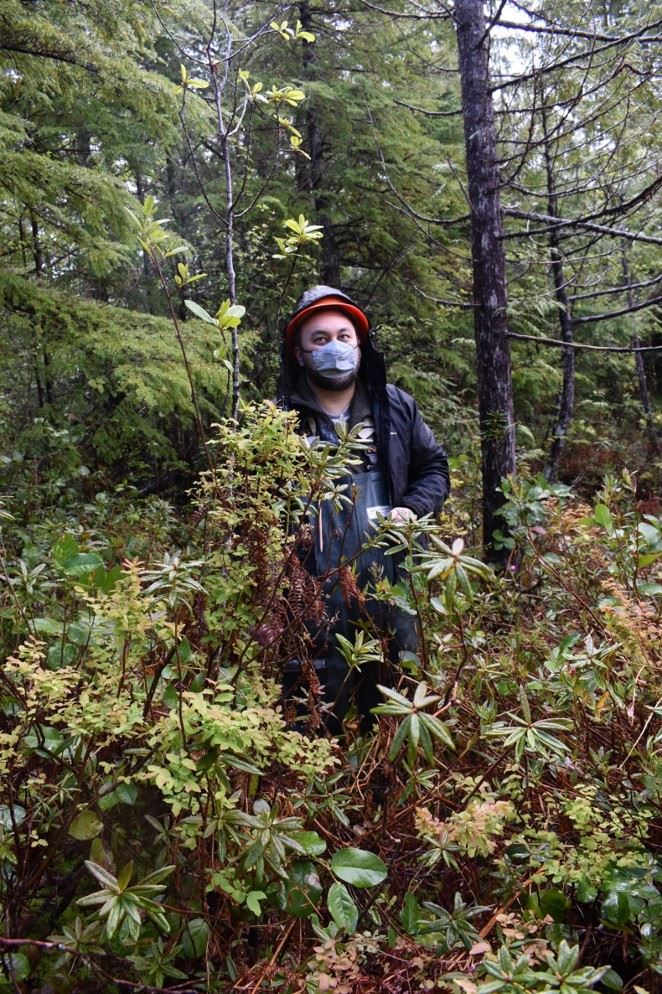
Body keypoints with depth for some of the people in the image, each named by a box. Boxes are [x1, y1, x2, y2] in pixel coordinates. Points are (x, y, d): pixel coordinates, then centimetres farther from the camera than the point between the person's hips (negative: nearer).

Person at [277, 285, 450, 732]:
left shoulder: (395, 406, 6)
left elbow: (434, 466, 15)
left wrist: (412, 509, -3)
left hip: (392, 594, 3)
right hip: (315, 599, -3)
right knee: (318, 721, 10)